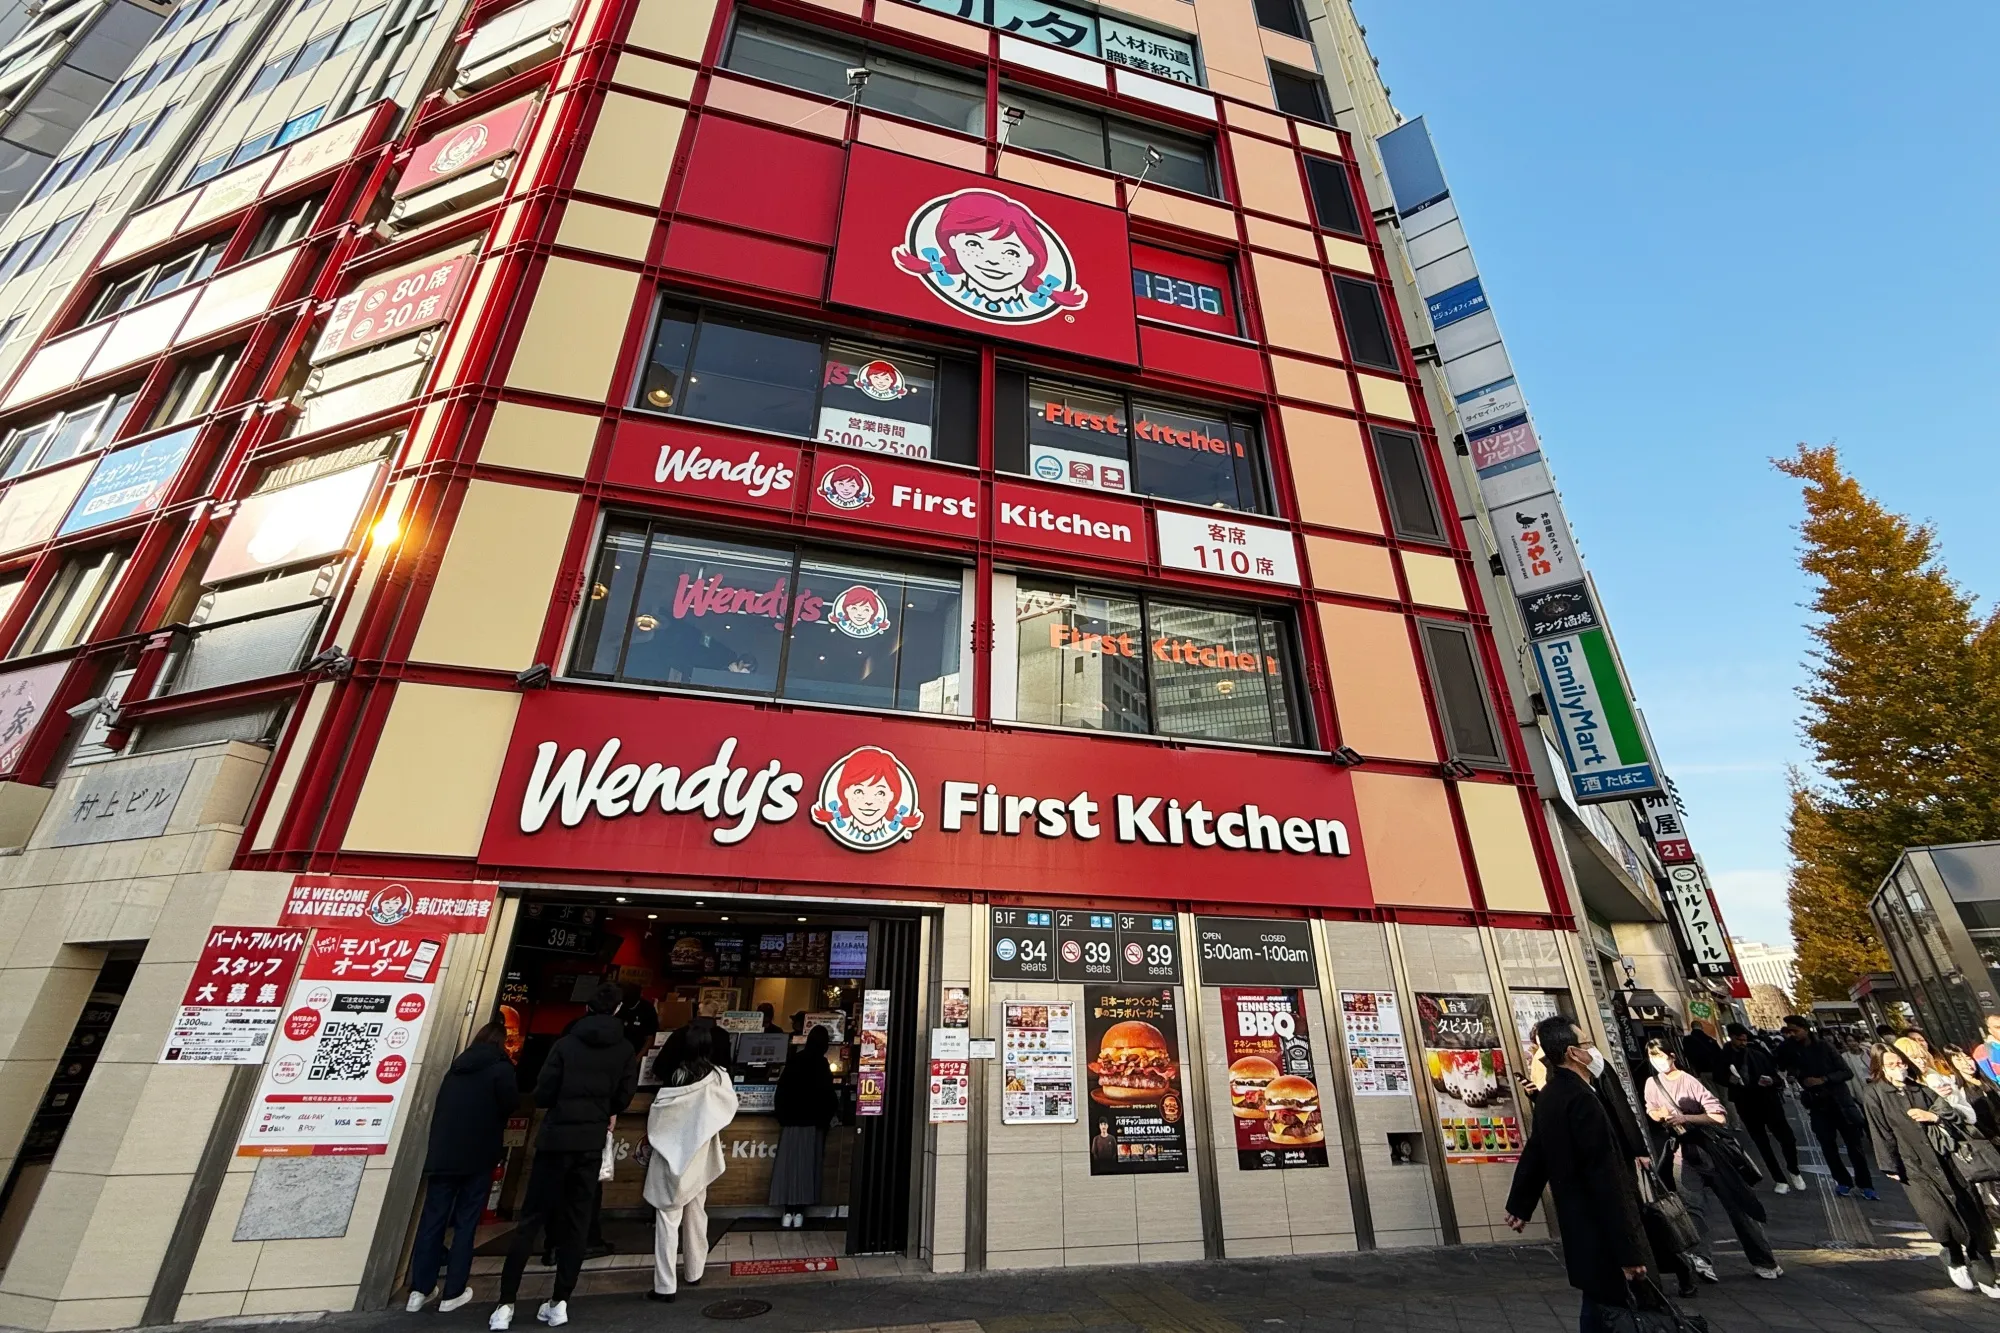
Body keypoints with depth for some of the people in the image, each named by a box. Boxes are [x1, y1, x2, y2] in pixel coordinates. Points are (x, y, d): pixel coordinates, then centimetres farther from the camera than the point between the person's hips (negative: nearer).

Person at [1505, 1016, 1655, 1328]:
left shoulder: (1547, 1097, 7)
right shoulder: (1582, 1099, -23)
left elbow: (1534, 1155, 16)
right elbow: (1604, 1176, -24)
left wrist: (1520, 1205, 25)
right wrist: (1628, 1250, -20)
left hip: (1578, 1223, 9)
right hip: (1601, 1230, -9)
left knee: (1597, 1302, 21)